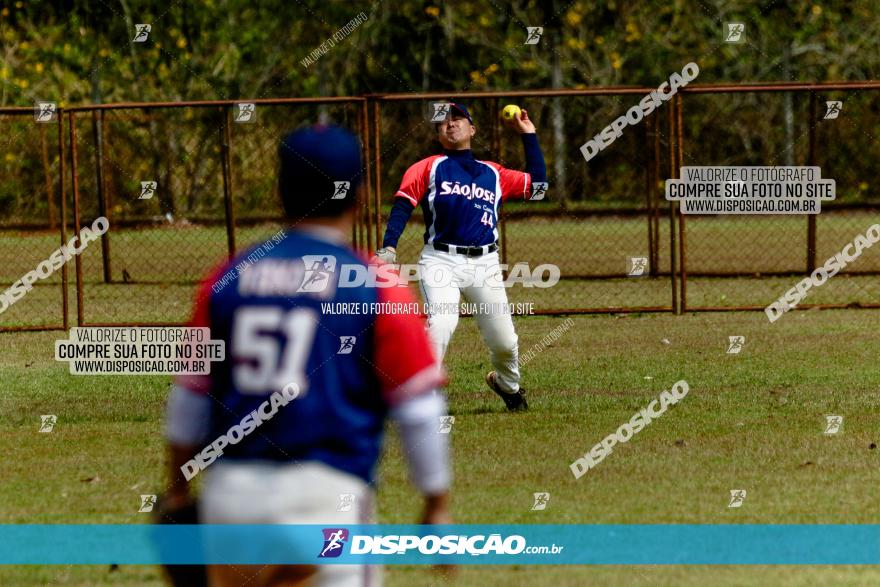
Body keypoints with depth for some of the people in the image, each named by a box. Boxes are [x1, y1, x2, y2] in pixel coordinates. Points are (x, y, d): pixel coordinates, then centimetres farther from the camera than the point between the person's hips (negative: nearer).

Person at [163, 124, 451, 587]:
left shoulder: (226, 280, 10)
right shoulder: (376, 288, -2)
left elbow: (190, 398, 15)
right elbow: (418, 409, -1)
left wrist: (178, 489, 27)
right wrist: (437, 506, 9)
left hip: (228, 493, 4)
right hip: (324, 492, -4)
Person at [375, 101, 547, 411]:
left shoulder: (494, 173, 20)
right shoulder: (428, 168, 10)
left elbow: (537, 184, 22)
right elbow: (403, 205, -1)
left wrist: (528, 135, 24)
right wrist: (389, 247, -17)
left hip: (484, 266, 3)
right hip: (440, 262, -3)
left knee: (504, 341, 3)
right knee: (441, 324, -28)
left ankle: (508, 386, 35)